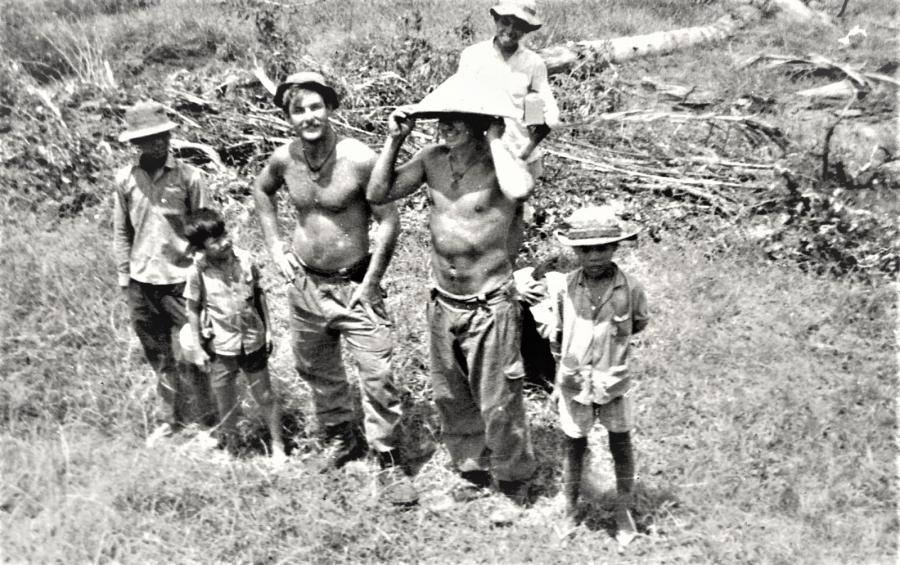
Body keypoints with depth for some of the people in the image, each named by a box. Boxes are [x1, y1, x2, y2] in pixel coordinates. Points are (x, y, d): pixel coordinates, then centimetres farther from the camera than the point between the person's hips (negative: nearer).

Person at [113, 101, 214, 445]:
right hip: (142, 281, 3)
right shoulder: (125, 178, 3)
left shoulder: (188, 176, -6)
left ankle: (207, 421, 17)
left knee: (189, 355, 1)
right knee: (159, 356, 14)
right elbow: (121, 231, 11)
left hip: (181, 278, -3)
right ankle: (169, 420, 29)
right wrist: (123, 275, 9)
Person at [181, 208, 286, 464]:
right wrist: (197, 348, -2)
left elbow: (259, 294, 3)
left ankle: (278, 445, 30)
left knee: (265, 396, 13)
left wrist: (268, 329, 5)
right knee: (225, 404, 15)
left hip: (252, 340, 1)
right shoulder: (197, 271, -16)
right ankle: (231, 450, 37)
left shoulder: (244, 259, -11)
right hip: (220, 347, -1)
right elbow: (193, 310, -4)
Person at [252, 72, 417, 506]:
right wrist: (275, 248, 10)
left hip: (354, 283, -5)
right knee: (316, 371, 18)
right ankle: (344, 440, 40)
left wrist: (371, 282, -13)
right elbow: (262, 192, 18)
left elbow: (388, 220, -13)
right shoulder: (284, 159, -4)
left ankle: (390, 462, 9)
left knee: (377, 376, -8)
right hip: (305, 283, 5)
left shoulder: (358, 159, -19)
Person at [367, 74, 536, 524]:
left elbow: (520, 190, -39)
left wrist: (493, 138, -25)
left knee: (497, 403, 5)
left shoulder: (497, 163, -15)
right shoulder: (432, 159, 0)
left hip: (489, 305, -5)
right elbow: (378, 193, 0)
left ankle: (514, 488, 25)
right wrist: (395, 139, -8)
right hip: (443, 303, 6)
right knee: (451, 398, 18)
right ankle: (472, 474, 38)